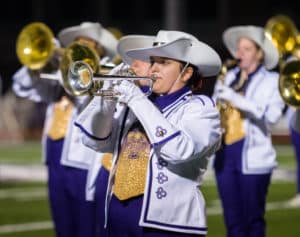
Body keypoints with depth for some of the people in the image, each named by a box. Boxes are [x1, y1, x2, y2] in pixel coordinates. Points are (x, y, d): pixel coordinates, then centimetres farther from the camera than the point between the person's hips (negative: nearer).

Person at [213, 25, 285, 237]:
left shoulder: (271, 81, -1)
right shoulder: (228, 77, 14)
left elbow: (272, 115, -16)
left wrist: (236, 99, -23)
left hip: (253, 157, -4)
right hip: (224, 153, 5)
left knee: (253, 219, -1)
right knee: (233, 219, 6)